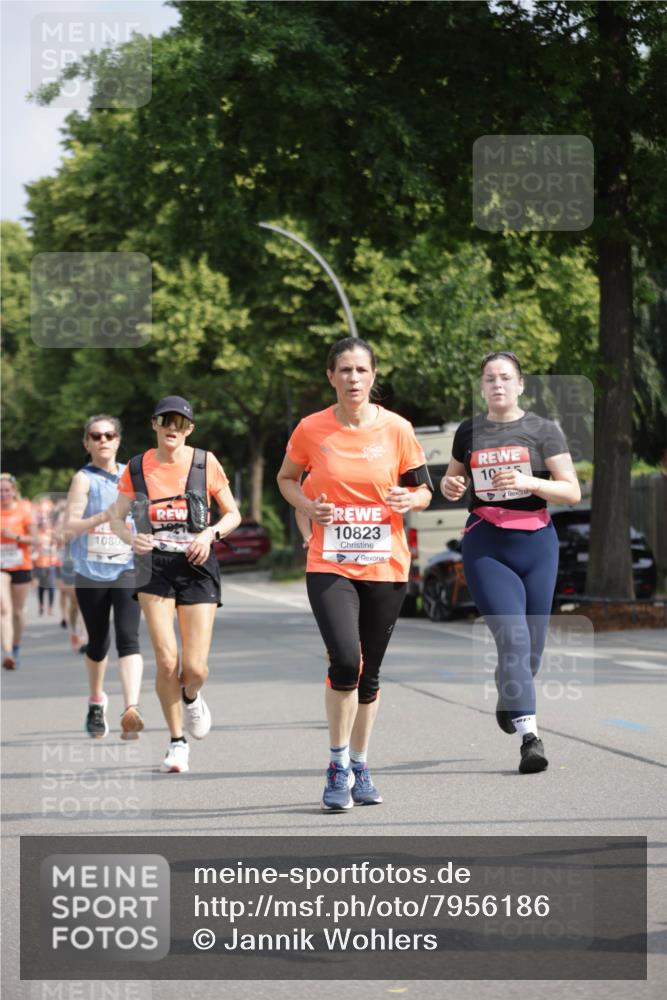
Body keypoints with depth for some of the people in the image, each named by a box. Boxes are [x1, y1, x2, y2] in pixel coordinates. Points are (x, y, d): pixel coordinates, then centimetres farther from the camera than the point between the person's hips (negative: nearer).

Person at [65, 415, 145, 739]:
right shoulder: (84, 479, -4)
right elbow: (68, 530, -16)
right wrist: (103, 517, -30)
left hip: (127, 569, 1)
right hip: (90, 572, -1)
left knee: (128, 638, -17)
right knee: (98, 642, 12)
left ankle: (131, 711, -31)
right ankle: (96, 702, 39)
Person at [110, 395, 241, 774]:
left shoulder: (205, 463, 1)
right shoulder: (137, 468, 3)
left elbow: (234, 514, 8)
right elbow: (117, 518, 10)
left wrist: (210, 533, -12)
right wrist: (132, 538, -12)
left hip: (197, 567, 0)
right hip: (156, 568, 1)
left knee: (195, 667, -7)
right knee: (166, 661, -10)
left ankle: (192, 698, 32)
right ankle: (178, 742, 8)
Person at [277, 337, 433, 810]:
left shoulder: (397, 429, -2)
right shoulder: (311, 429, -3)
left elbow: (424, 490, 8)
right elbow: (286, 478, 13)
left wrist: (409, 500, -14)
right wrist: (306, 506, -6)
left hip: (386, 567, 2)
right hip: (330, 565, -2)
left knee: (370, 672, 9)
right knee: (345, 661, -19)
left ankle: (360, 768, 25)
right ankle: (338, 764, -2)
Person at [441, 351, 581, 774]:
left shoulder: (544, 430, 2)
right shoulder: (469, 432, 8)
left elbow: (572, 491, -4)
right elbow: (453, 477, 25)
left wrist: (528, 482, -19)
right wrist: (450, 486, 1)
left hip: (535, 542, 1)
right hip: (485, 546, -1)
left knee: (532, 644, 6)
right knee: (513, 637, -16)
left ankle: (507, 701, 39)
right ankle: (530, 735, -19)